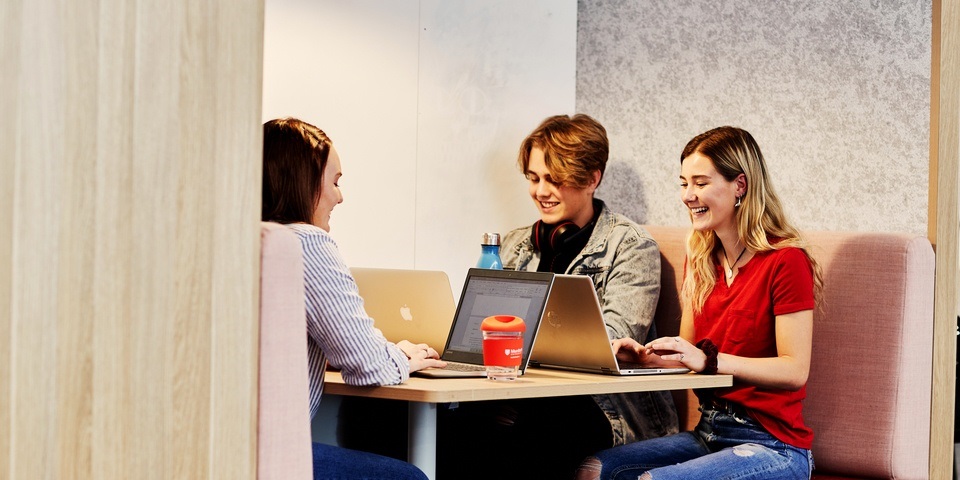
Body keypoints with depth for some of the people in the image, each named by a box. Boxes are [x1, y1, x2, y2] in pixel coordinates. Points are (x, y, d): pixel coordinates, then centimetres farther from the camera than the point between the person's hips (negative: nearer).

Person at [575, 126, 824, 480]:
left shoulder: (785, 261, -11)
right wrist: (644, 355, -6)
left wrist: (708, 359, -25)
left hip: (771, 445, -7)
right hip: (708, 434, 7)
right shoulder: (700, 258, 12)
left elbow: (794, 371, -16)